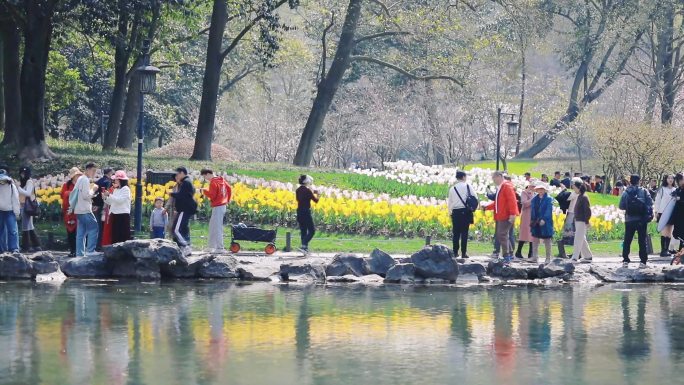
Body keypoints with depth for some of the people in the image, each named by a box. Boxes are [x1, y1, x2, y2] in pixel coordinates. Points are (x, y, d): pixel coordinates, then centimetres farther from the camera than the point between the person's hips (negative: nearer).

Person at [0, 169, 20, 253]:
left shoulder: (11, 186, 0)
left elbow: (15, 199, -2)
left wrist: (16, 211, -6)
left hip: (10, 211, -3)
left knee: (12, 230, -9)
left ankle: (14, 248, -10)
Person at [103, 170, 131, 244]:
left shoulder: (126, 189, -6)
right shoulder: (116, 190, 18)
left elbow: (120, 200, -18)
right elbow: (112, 202, 19)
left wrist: (109, 195, -19)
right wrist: (105, 197, 3)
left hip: (123, 215, -8)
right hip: (115, 215, 8)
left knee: (123, 236, -10)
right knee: (115, 236, 7)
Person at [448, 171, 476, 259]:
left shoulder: (452, 188, 5)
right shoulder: (468, 186, -1)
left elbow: (449, 202, 9)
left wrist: (451, 212, 21)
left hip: (455, 212, 2)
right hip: (465, 211, -2)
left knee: (456, 233, 7)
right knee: (464, 232, 0)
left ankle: (455, 252, 6)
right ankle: (464, 252, -4)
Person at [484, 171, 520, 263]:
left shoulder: (507, 186, -11)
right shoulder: (500, 187, 19)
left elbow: (512, 201, -19)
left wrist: (512, 214, -25)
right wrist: (487, 207, 18)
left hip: (506, 216, -10)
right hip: (500, 216, 10)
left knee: (502, 235, -12)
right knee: (500, 235, 13)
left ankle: (506, 256, -10)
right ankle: (510, 254, 20)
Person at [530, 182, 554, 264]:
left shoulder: (549, 199, -4)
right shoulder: (534, 199, 12)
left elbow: (549, 211, -11)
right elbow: (533, 211, 12)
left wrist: (543, 219, -21)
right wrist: (532, 220, 2)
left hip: (545, 223, -5)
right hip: (536, 223, 5)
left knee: (547, 241, 2)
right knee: (535, 240, 2)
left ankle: (548, 258, 7)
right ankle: (535, 257, 2)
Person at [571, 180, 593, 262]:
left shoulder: (584, 197, -14)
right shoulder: (579, 197, 13)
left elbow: (587, 210, -17)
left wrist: (587, 222, -19)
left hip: (582, 222, -10)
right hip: (578, 221, 10)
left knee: (578, 239, -10)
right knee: (582, 240, 14)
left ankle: (575, 257, -12)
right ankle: (588, 256, 22)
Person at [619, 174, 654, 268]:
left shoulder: (626, 193, -3)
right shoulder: (643, 191, -4)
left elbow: (621, 206, -4)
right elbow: (650, 203, -8)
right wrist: (650, 214, 7)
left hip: (629, 220, 0)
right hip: (642, 219, 0)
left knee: (627, 240, 11)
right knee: (642, 241, 5)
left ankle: (625, 261, 8)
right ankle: (643, 261, 2)